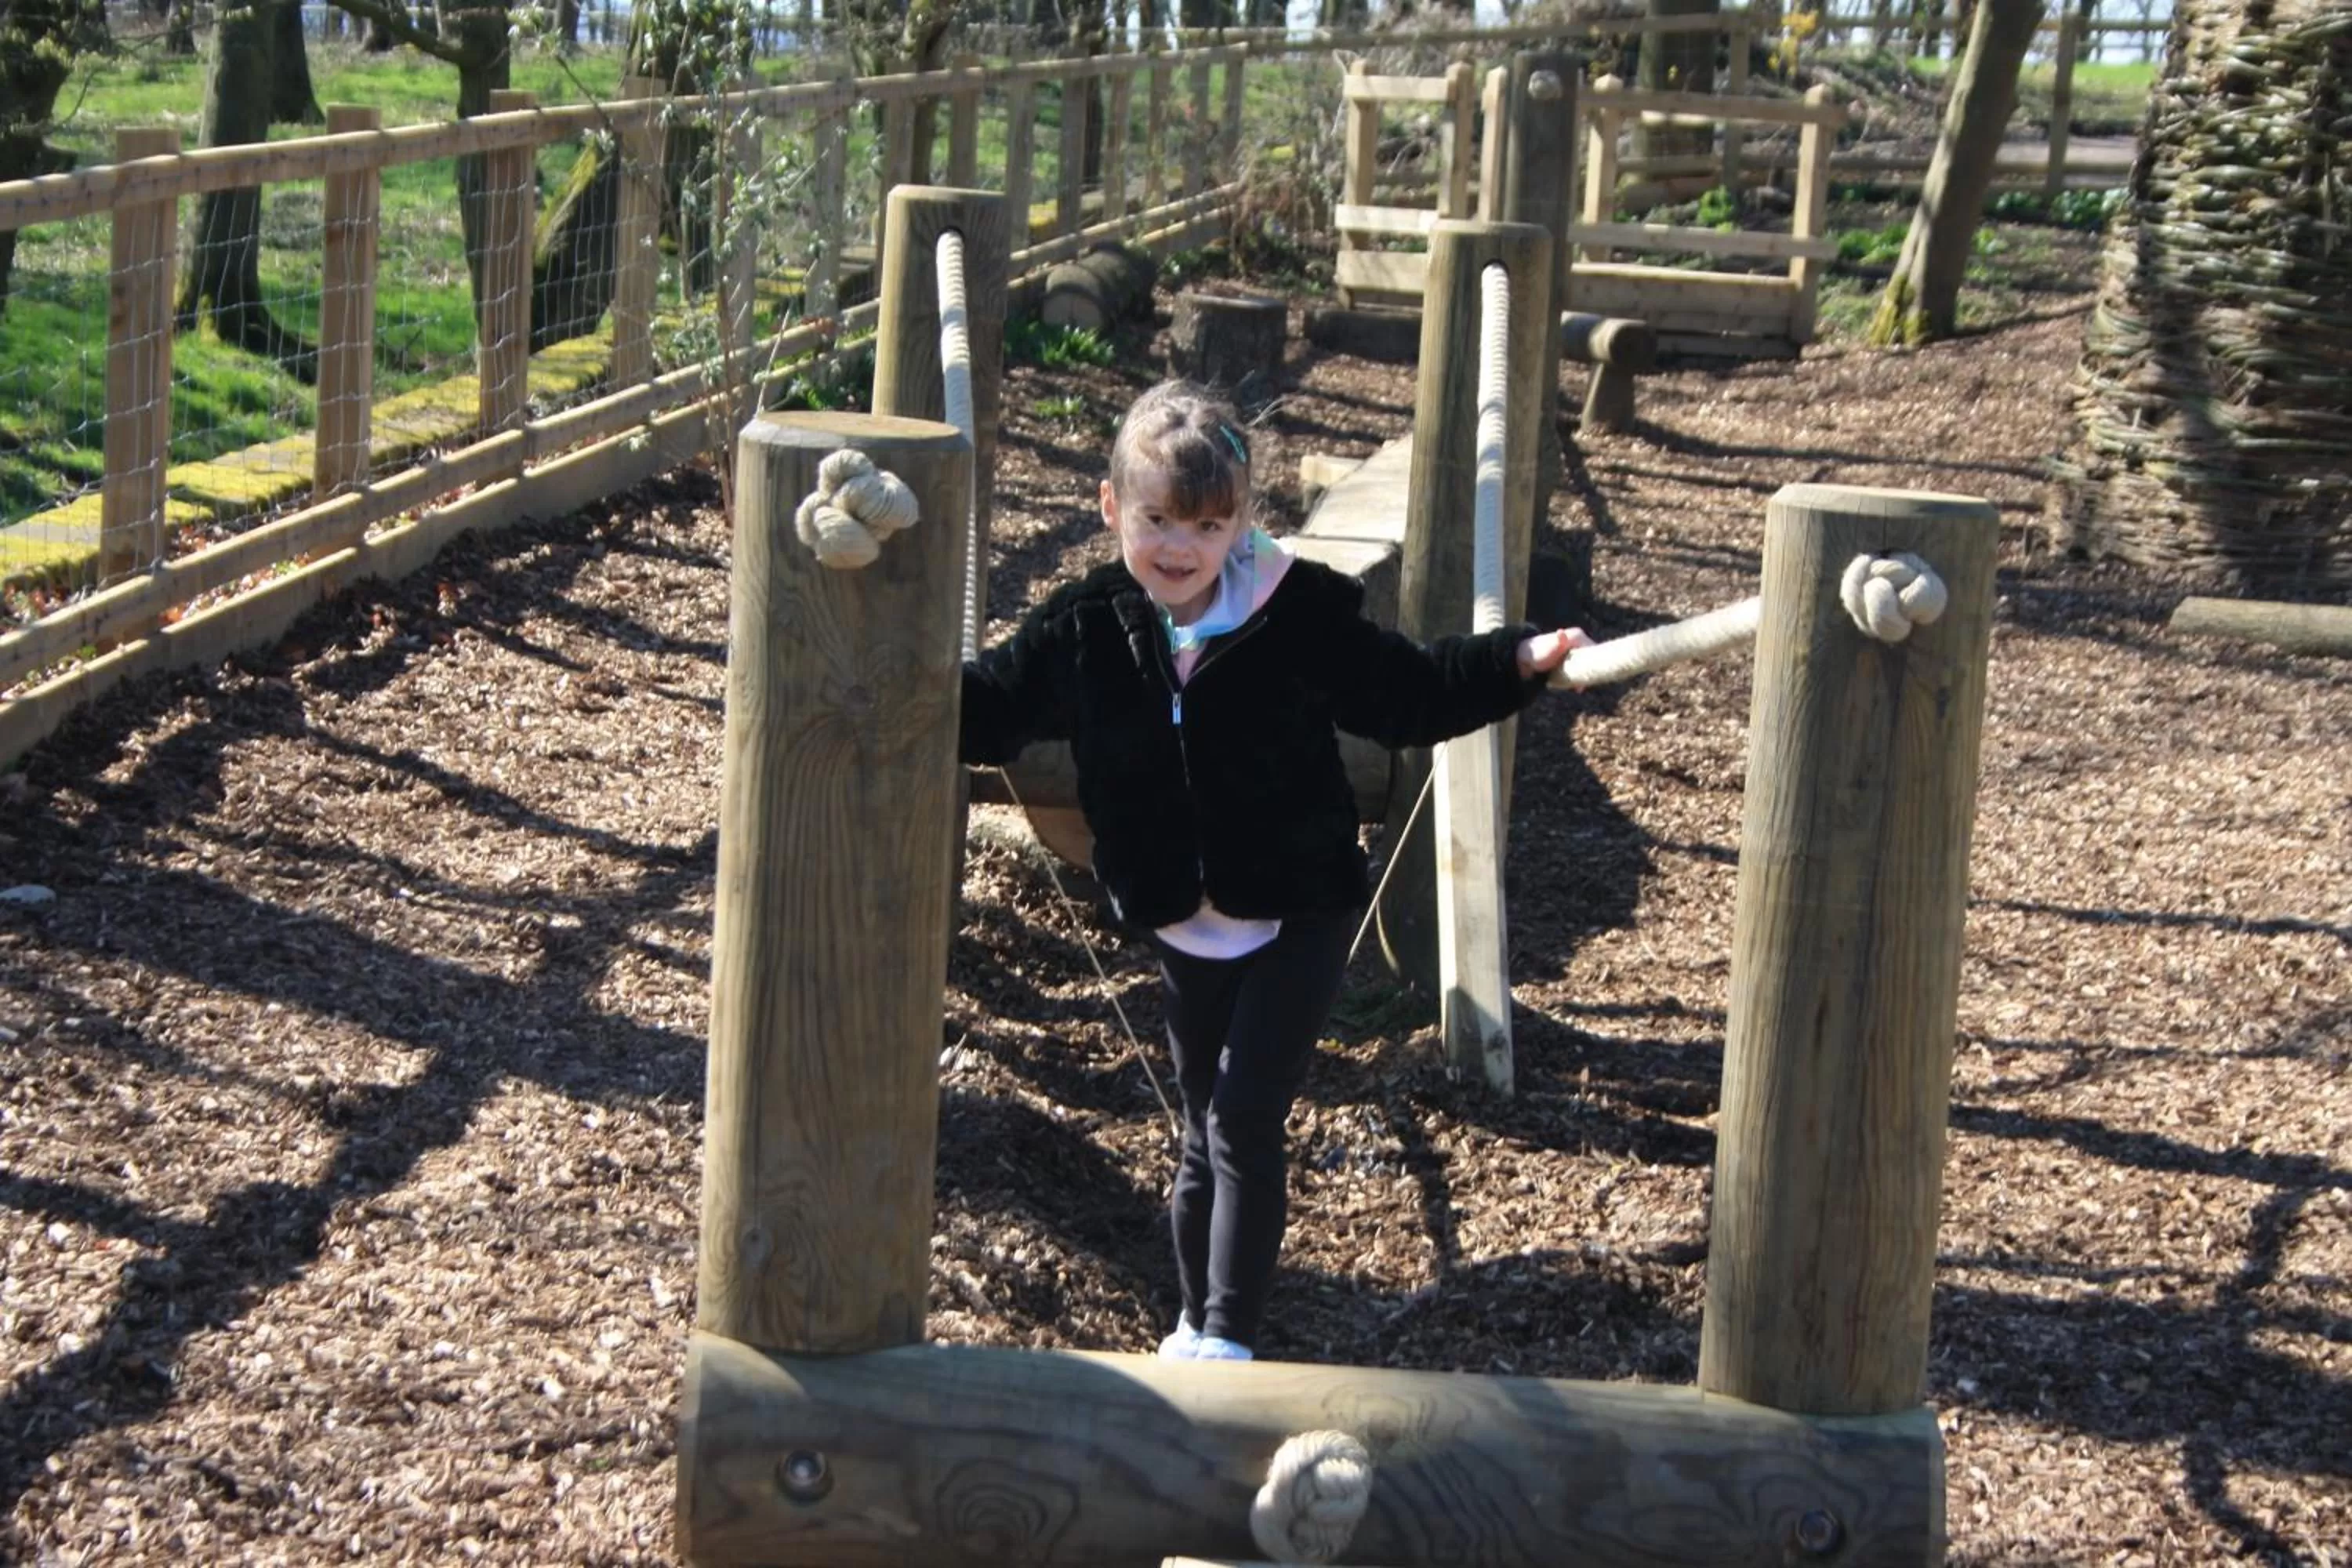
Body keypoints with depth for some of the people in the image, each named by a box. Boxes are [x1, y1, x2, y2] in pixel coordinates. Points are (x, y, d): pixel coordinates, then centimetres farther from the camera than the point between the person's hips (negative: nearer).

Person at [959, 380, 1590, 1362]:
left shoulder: (1302, 612, -13)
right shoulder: (1086, 628, -7)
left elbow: (1406, 693, -2)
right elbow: (986, 712, 4)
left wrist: (1520, 659, -13)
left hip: (1300, 913, -3)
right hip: (1184, 926, 3)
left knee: (1244, 1120, -11)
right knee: (1205, 1131, 15)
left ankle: (1231, 1337, -5)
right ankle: (1198, 1324, 31)